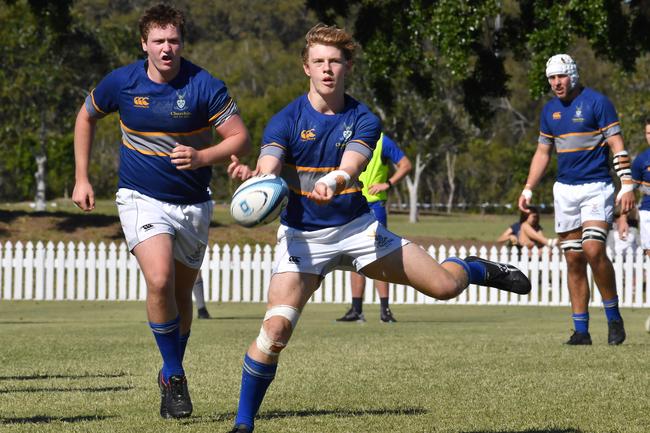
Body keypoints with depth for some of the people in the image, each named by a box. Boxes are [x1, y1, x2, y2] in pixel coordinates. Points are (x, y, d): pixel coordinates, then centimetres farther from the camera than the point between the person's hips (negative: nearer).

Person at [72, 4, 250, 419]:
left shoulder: (205, 87, -14)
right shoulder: (121, 83, -8)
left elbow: (241, 138, -12)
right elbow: (86, 118, 11)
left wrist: (200, 157, -29)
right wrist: (82, 178, 9)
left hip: (193, 204, 1)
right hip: (142, 198, -1)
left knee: (181, 293, 12)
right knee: (159, 280, -23)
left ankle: (172, 373, 34)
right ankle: (174, 374, -8)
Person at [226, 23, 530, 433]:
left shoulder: (363, 120, -6)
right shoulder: (287, 121, -11)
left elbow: (351, 164, -26)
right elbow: (268, 171, -27)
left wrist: (334, 182, -51)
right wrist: (251, 176, -52)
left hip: (357, 227, 2)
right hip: (303, 235, -2)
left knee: (444, 285, -4)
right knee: (276, 329, -20)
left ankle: (476, 268, 34)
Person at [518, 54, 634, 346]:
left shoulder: (597, 102, -7)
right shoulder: (550, 110, 11)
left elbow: (617, 146, -9)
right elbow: (543, 152, 20)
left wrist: (627, 185, -17)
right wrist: (528, 189, 13)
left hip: (596, 187, -6)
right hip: (565, 190, 6)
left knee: (593, 250, -21)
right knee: (574, 260, 3)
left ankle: (614, 318, -5)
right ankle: (581, 330, 5)